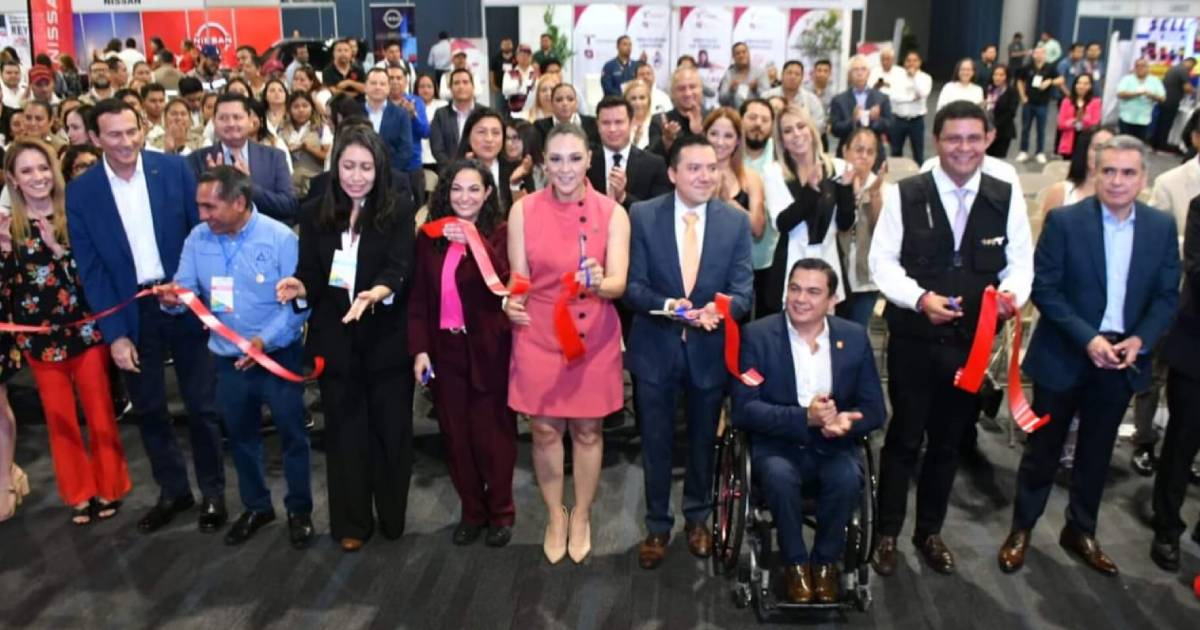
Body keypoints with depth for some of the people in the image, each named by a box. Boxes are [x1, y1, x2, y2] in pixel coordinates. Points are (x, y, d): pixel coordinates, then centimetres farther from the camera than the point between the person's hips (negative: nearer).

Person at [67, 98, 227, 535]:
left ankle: (213, 492, 24)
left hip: (184, 302, -1)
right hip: (131, 313, 1)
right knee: (149, 409, 12)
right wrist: (114, 333, -8)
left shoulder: (174, 169, -6)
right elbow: (90, 269, -3)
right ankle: (173, 491, 30)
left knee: (201, 405, 8)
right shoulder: (81, 192, -4)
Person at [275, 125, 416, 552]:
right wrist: (299, 287, -19)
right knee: (345, 432, 11)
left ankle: (392, 516, 29)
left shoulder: (398, 212, -6)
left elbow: (399, 270, -17)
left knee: (391, 429, 10)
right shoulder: (314, 214, 3)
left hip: (387, 340, -2)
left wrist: (376, 293, -37)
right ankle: (351, 523, 26)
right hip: (335, 342, 2)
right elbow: (311, 276, 3)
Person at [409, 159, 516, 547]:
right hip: (445, 349, 4)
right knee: (456, 435, 12)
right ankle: (472, 511, 29)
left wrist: (475, 242, -32)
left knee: (492, 434, 6)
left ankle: (501, 512, 25)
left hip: (488, 350, -4)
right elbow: (418, 298, 5)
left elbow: (506, 283, -22)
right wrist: (419, 349, -3)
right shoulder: (429, 237, 4)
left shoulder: (500, 232, -6)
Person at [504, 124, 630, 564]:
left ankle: (581, 515, 35)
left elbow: (619, 283, -16)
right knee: (544, 430, 11)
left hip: (593, 338, 0)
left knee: (587, 430, 13)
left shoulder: (612, 213, -8)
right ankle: (555, 515, 34)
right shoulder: (523, 210, -6)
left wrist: (598, 283, -39)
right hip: (539, 336, 1)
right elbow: (518, 279, -3)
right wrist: (511, 303, -25)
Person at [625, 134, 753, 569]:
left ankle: (697, 518, 41)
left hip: (710, 349, 1)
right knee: (656, 443, 11)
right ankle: (657, 525, 30)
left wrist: (719, 309, -30)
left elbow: (743, 289, -8)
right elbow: (633, 285, -10)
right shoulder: (643, 216, -8)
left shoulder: (736, 221, -5)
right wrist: (668, 306, -29)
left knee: (703, 440, 19)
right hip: (656, 348, -1)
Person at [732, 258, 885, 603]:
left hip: (833, 445, 2)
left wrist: (846, 421, -22)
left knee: (848, 477, -29)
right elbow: (744, 408, -14)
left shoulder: (855, 337, 1)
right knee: (779, 475, -33)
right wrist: (804, 417, -27)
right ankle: (795, 563, -7)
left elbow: (875, 409, 2)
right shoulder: (758, 335, -7)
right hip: (778, 444, -2)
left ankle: (826, 561, -3)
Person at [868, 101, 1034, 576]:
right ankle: (887, 533, 24)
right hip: (913, 339, -3)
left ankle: (929, 531, 34)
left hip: (971, 342, 3)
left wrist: (1013, 293, -19)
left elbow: (1020, 263, 3)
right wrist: (920, 298, -23)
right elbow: (883, 262, -7)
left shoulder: (1007, 199, 0)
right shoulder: (904, 195, -7)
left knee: (949, 440, 15)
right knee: (904, 437, 7)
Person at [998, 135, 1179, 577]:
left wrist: (1140, 340, -12)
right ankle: (1021, 530, 23)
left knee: (1097, 452, 16)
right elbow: (1044, 289, -12)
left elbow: (1167, 295, 4)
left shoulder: (1161, 226, 1)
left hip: (1122, 359, 4)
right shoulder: (1064, 221, -10)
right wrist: (1088, 339, -20)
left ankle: (1080, 531, 33)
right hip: (1065, 356, -3)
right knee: (1043, 449, 8)